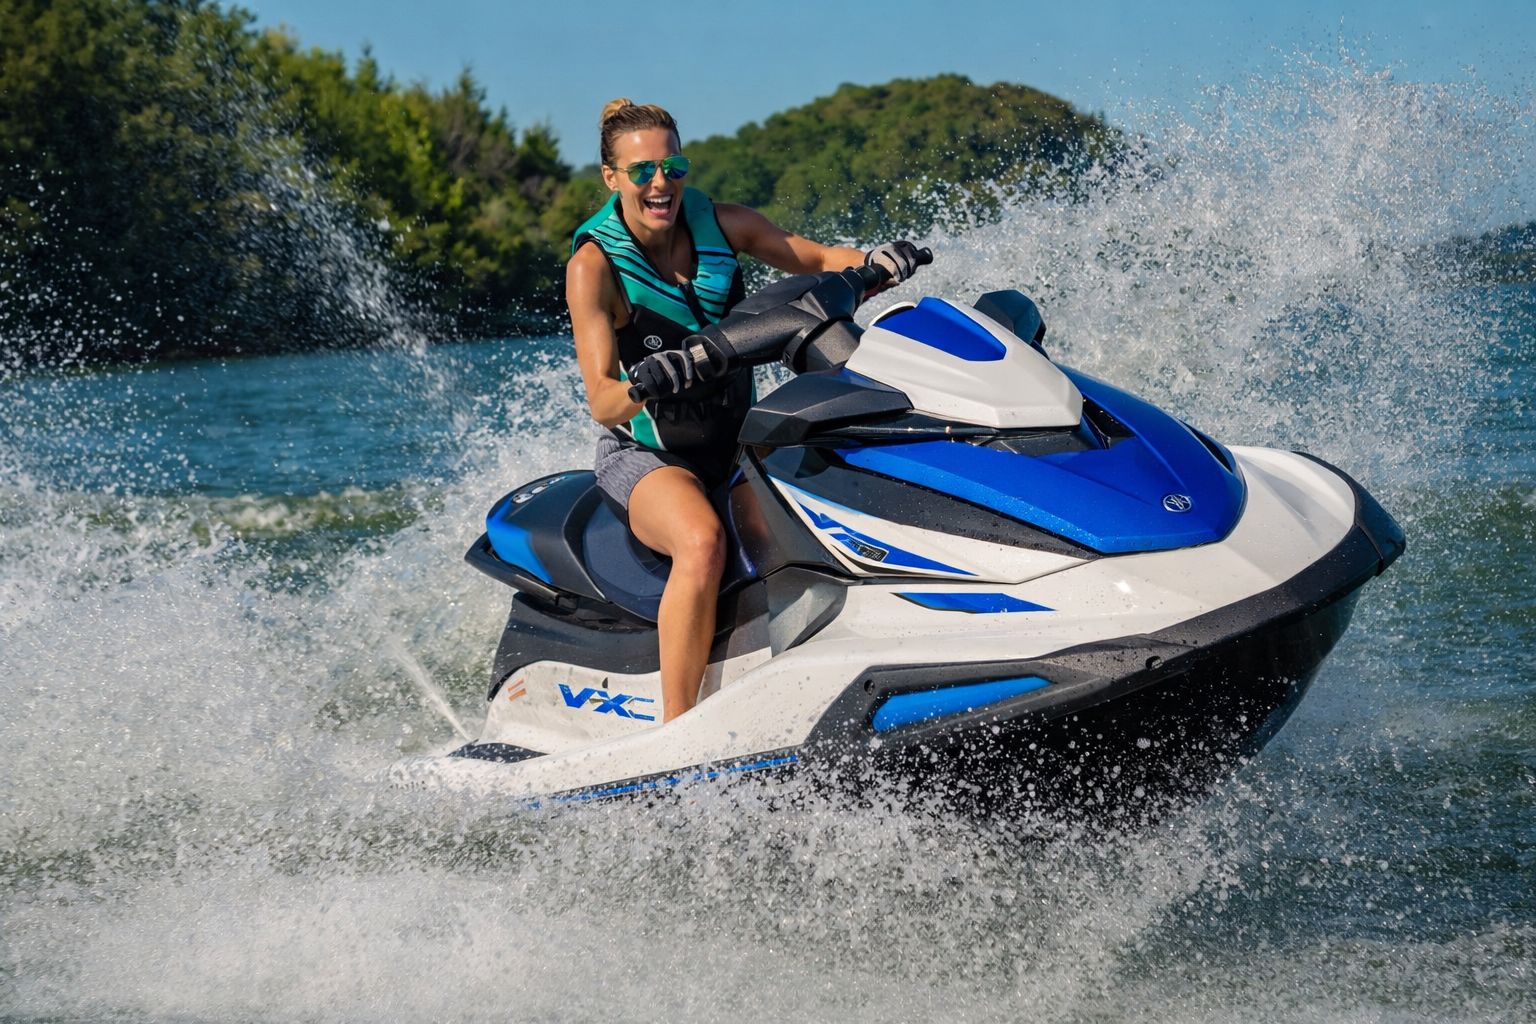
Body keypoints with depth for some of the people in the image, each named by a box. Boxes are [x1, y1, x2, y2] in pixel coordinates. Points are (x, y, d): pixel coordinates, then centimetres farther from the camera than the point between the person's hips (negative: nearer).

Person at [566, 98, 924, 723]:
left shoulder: (719, 224, -1)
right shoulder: (593, 265, -14)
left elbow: (819, 260, 5)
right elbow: (601, 404, -21)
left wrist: (875, 263, -18)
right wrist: (643, 385, -44)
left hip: (738, 443, 6)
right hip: (646, 456, -6)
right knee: (702, 541, -38)